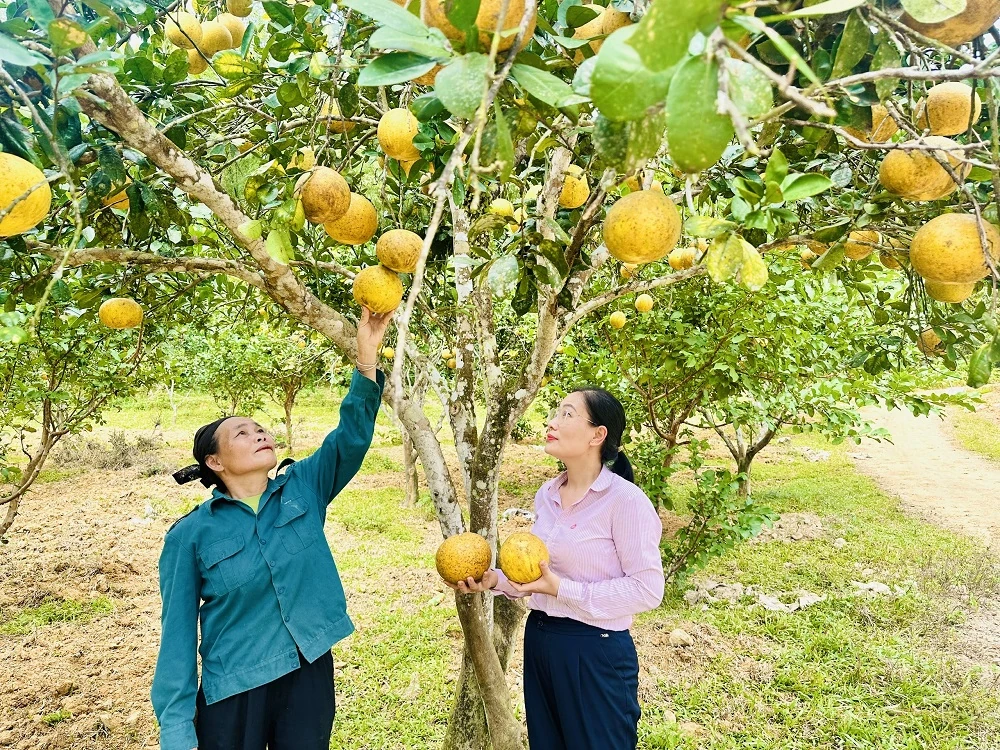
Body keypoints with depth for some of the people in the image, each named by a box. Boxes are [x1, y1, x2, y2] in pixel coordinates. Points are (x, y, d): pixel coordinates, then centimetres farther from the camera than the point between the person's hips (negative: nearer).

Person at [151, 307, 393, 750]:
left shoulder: (303, 489, -1)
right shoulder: (191, 535, -7)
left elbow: (352, 435, -13)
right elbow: (178, 632, -5)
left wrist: (367, 358, -26)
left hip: (310, 675, 2)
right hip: (233, 691, -2)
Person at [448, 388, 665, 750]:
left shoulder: (625, 500, -19)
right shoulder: (547, 494, 4)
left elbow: (647, 590, -19)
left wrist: (563, 589, -23)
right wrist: (495, 580, -3)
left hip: (596, 652, -7)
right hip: (539, 641, 8)